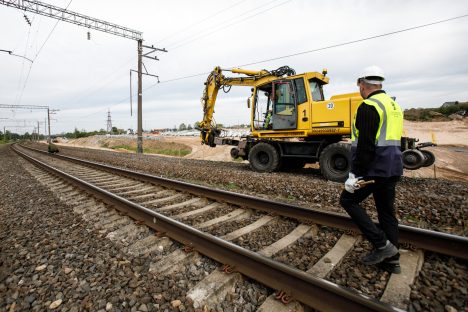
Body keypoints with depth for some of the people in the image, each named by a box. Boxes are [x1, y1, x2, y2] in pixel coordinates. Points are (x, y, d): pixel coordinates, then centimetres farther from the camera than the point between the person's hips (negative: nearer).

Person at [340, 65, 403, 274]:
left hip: (373, 168, -9)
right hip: (392, 168, 9)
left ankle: (381, 244, 4)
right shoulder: (394, 106, 17)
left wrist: (355, 174, -20)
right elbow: (393, 140, 22)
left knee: (348, 200, 6)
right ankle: (391, 260, 24)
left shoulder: (368, 107, -14)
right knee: (387, 211, 15)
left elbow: (365, 145, -22)